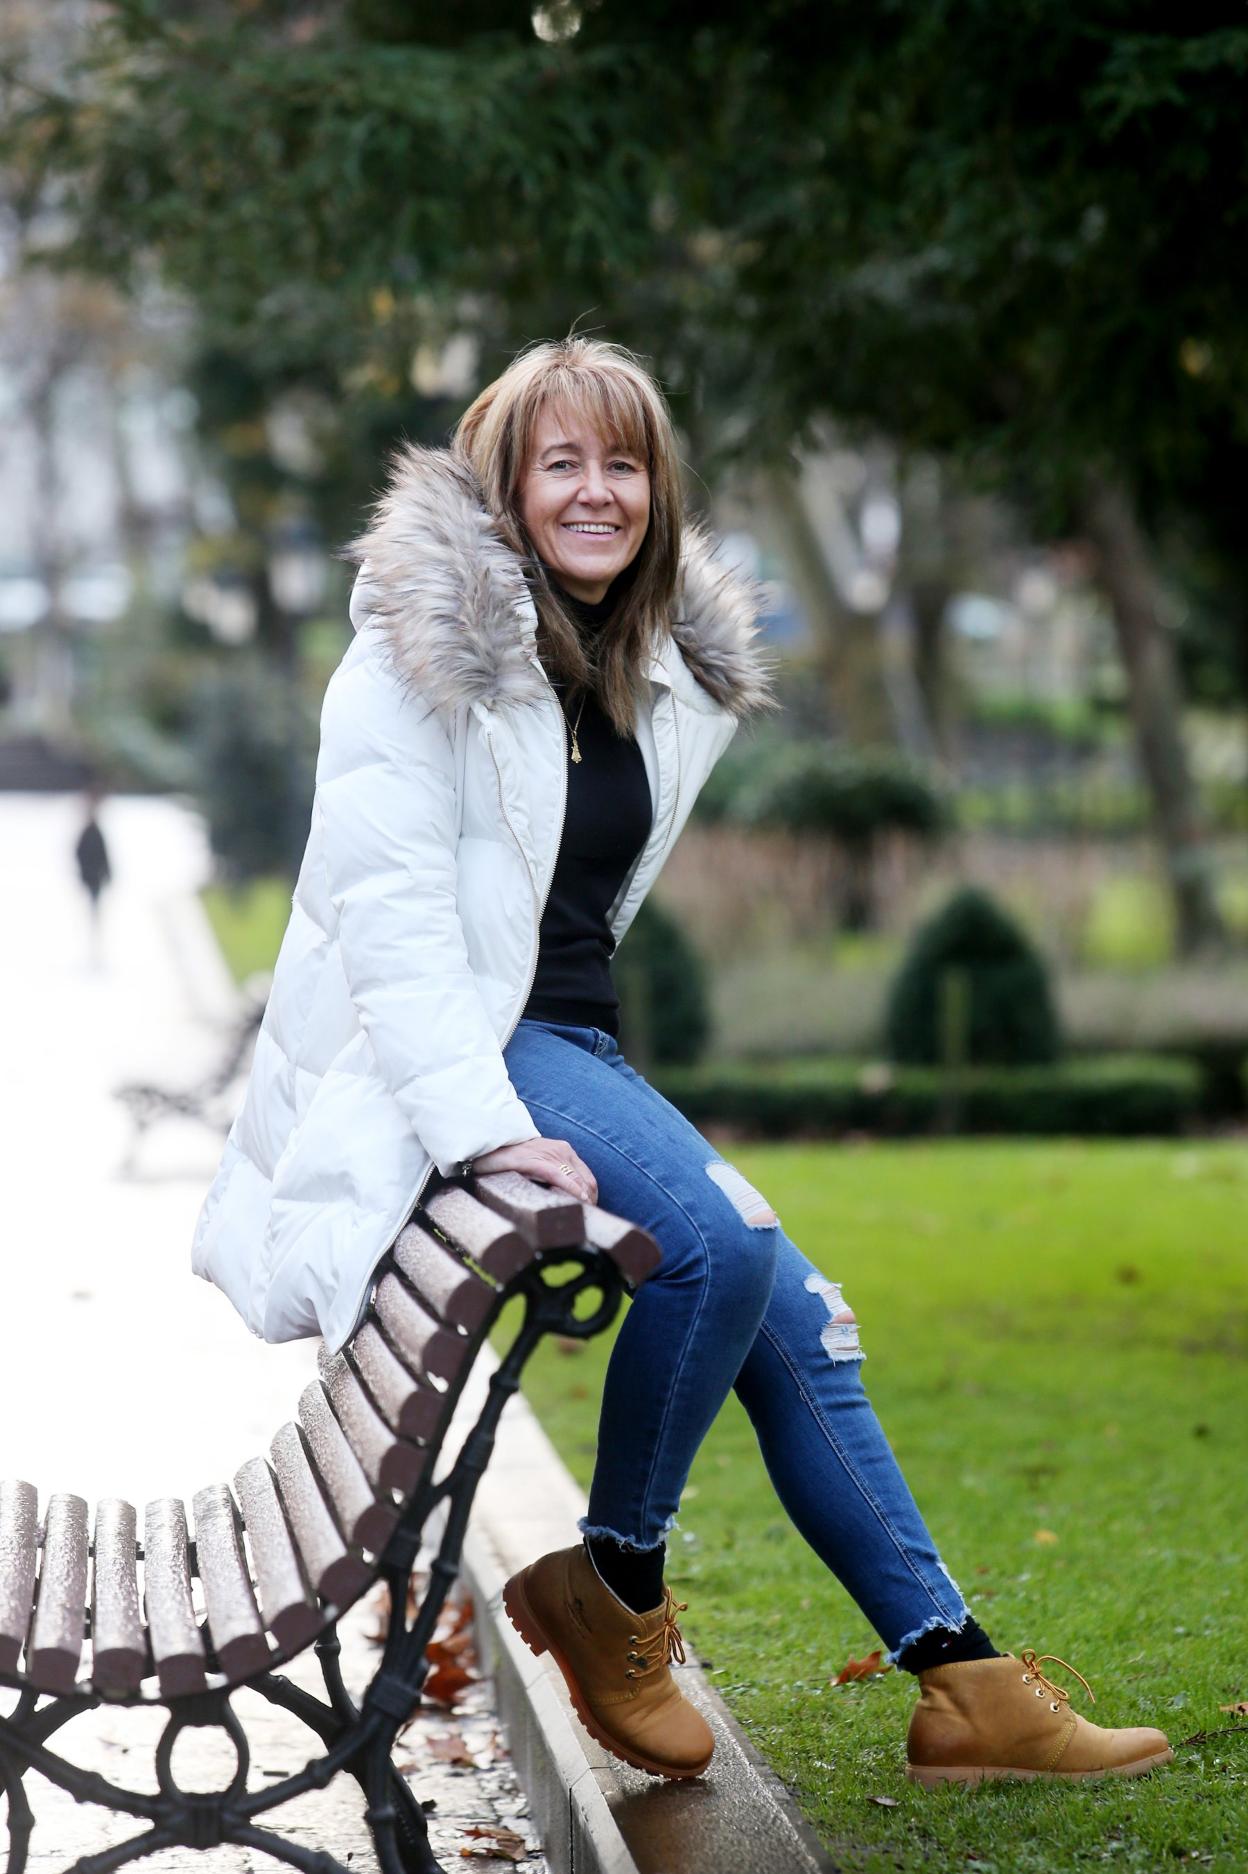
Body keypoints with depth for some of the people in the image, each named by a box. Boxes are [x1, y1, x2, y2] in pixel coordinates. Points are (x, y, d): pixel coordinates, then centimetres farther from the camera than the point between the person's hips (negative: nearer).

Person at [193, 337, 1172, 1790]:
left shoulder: (664, 671, 15)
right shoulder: (431, 646, -9)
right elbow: (388, 905, -17)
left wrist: (572, 1091, 17)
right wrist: (479, 1122, -27)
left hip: (572, 1046, 8)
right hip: (456, 1052, -8)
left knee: (798, 1322, -2)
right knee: (718, 1239, -29)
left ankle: (959, 1682, 2)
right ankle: (609, 1584, -12)